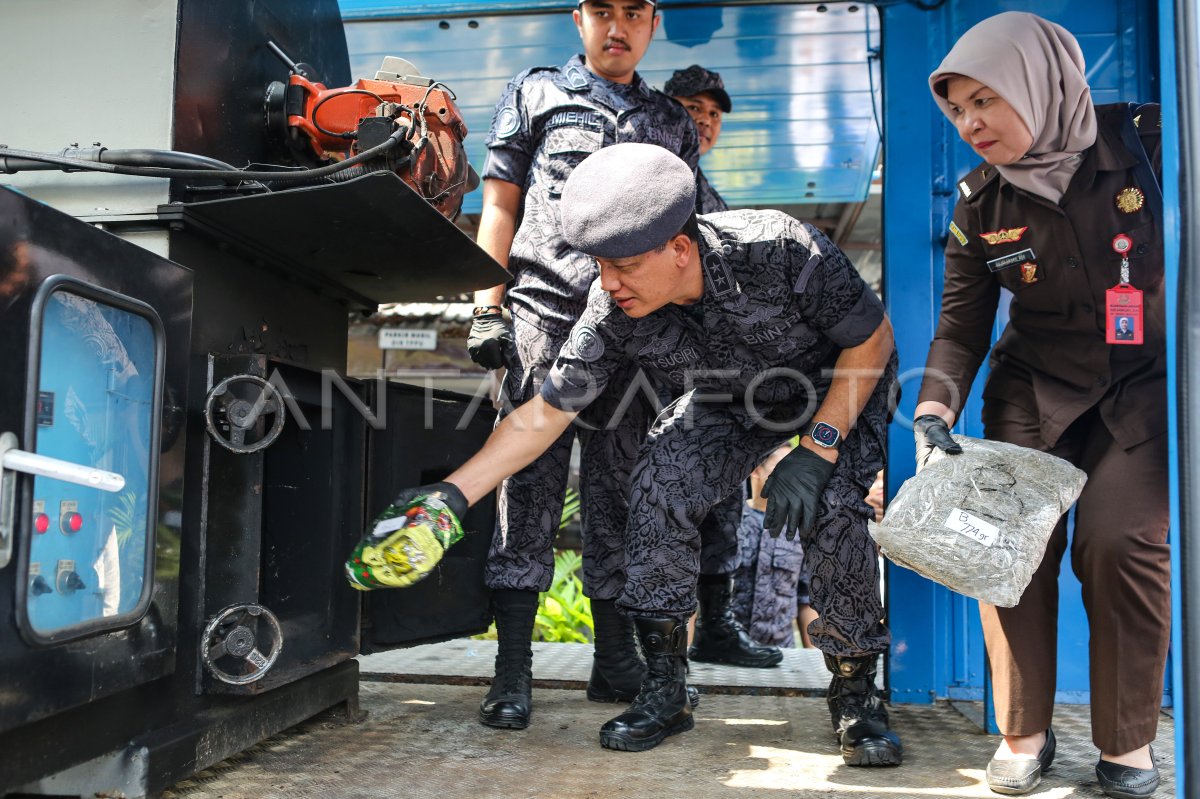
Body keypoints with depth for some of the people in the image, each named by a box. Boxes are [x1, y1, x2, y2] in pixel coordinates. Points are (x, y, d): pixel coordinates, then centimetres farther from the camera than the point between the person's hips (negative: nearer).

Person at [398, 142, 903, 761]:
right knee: (656, 484, -20)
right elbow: (543, 416, -19)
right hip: (733, 399, 3)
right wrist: (452, 494, -26)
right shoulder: (613, 314, -27)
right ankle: (664, 690, -6)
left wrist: (816, 450, -29)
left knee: (831, 505, -28)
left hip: (841, 386, -3)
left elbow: (873, 340, -23)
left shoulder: (778, 249, -37)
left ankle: (855, 693, -4)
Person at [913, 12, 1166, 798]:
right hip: (1036, 387, 3)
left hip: (1147, 382, -2)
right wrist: (934, 411, -14)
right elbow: (962, 323, 0)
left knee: (1120, 539, -17)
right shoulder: (980, 203, -4)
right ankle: (1024, 734, 11)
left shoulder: (1147, 143, -11)